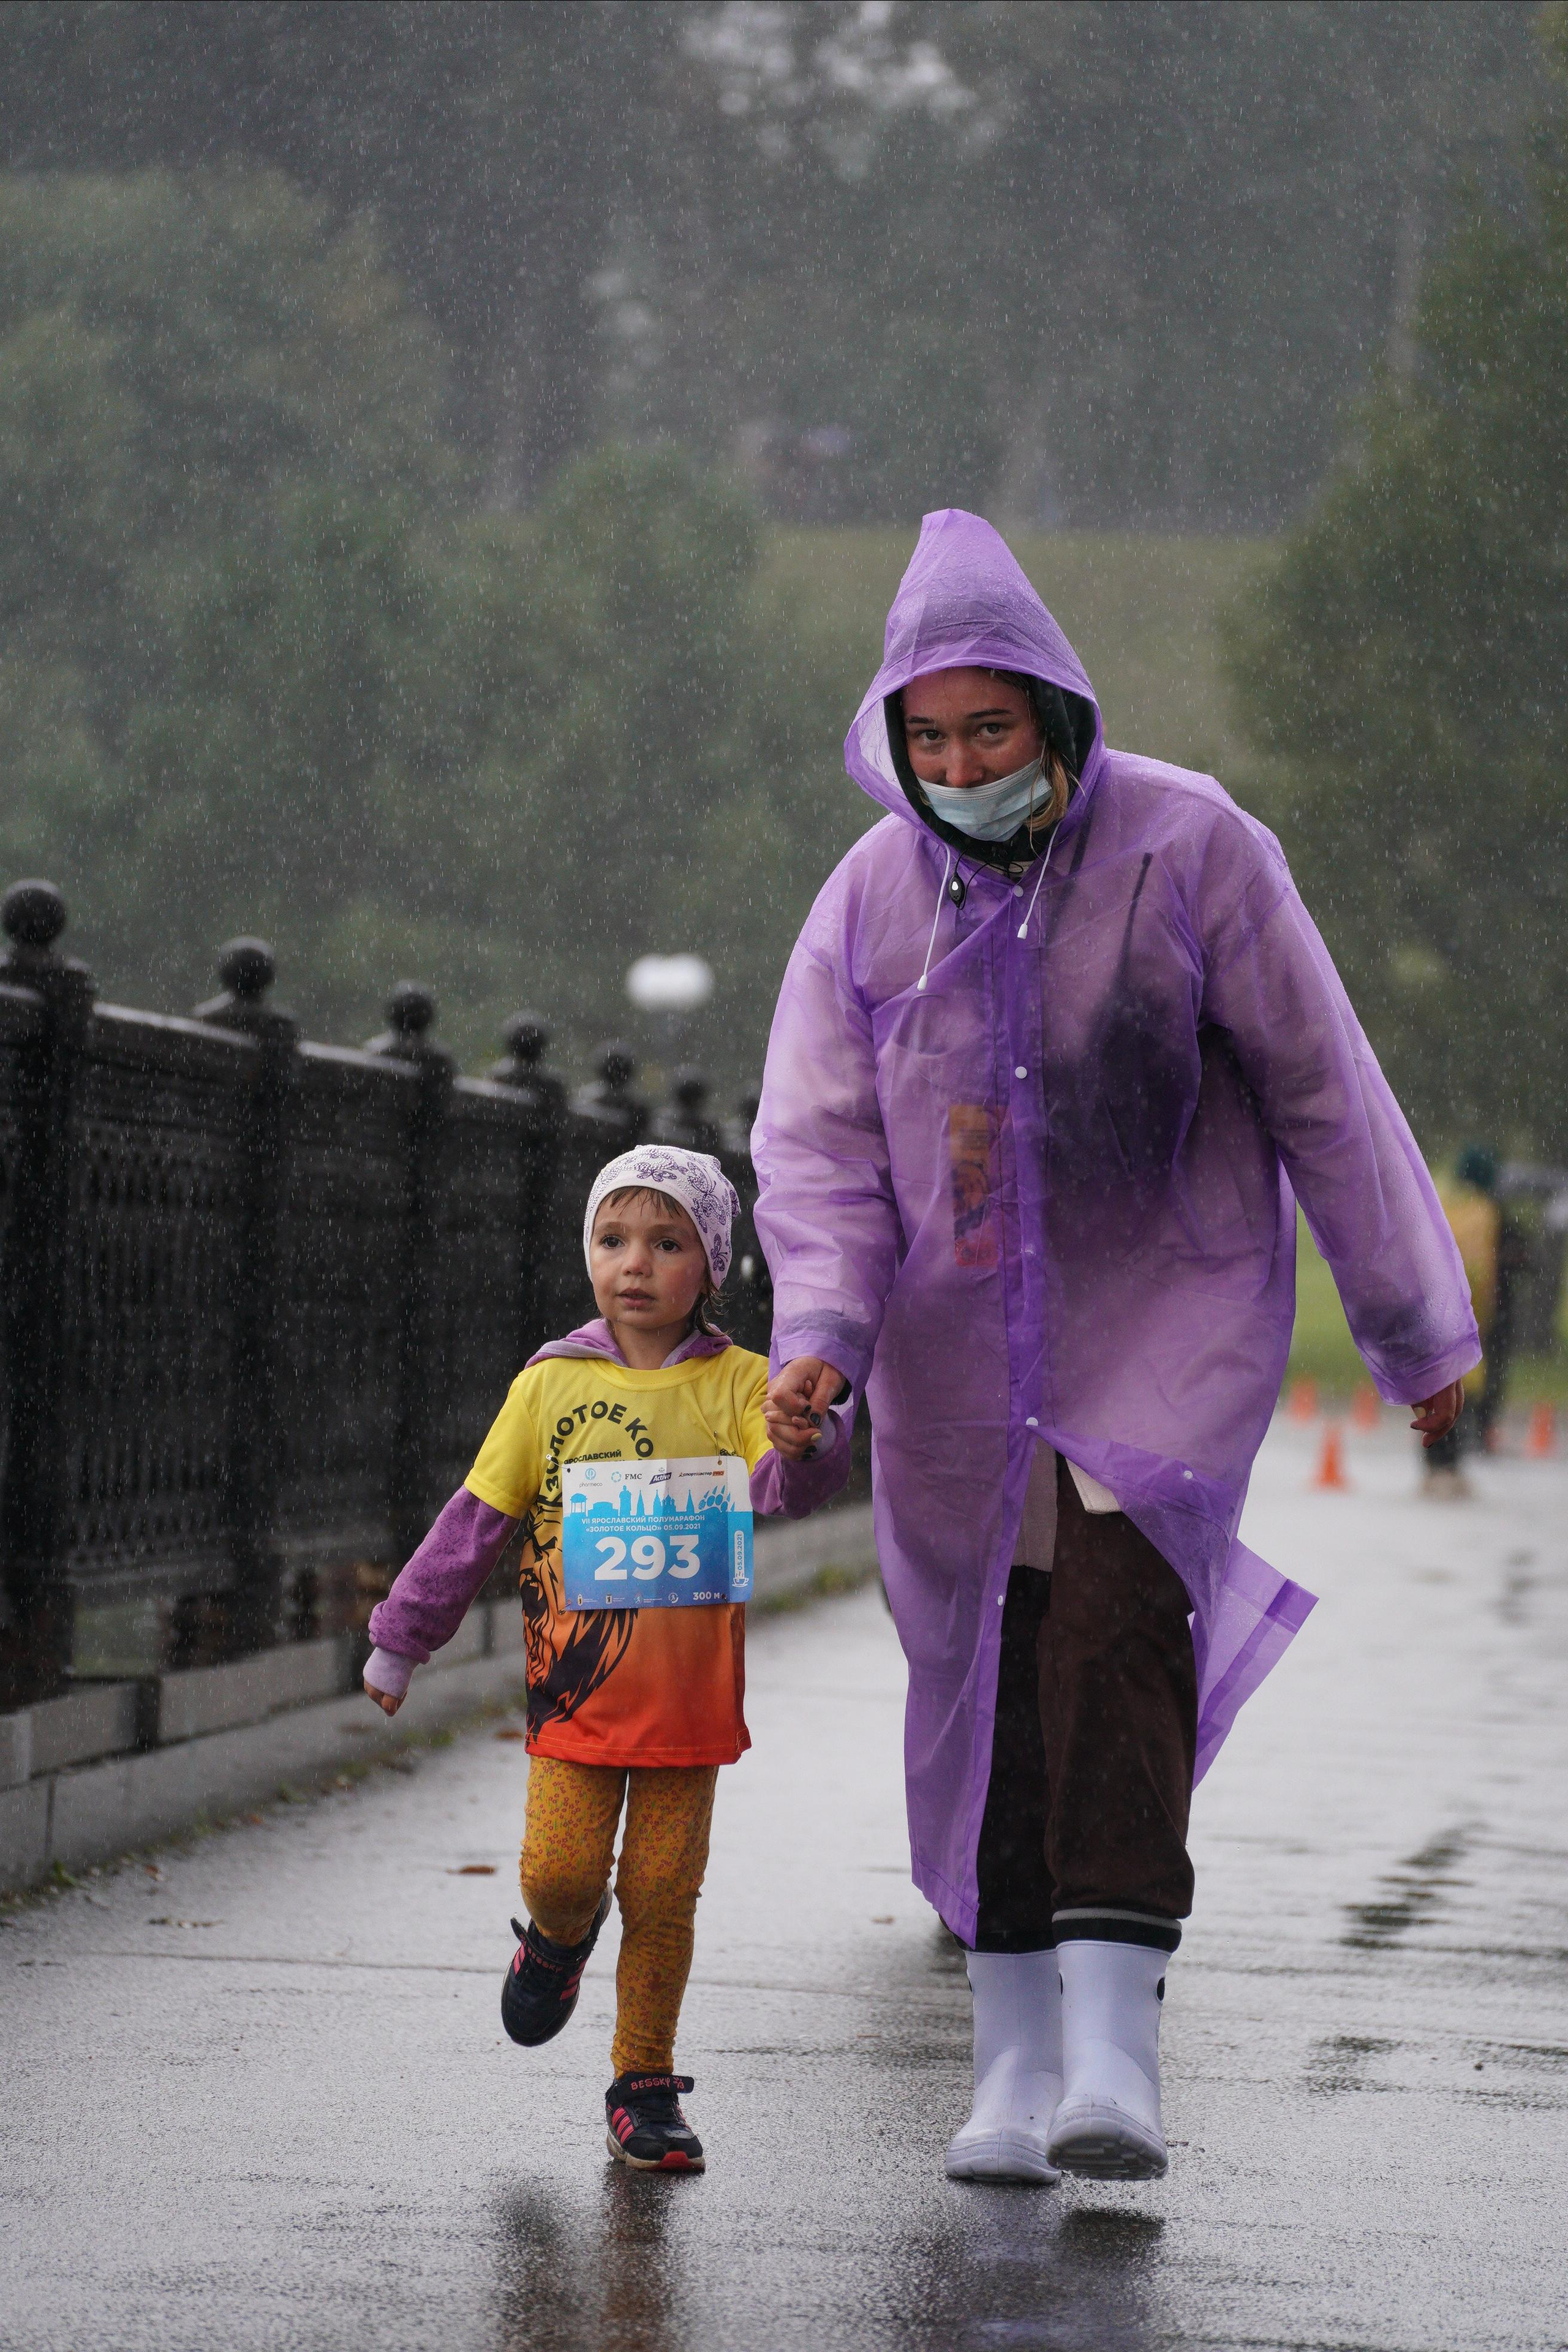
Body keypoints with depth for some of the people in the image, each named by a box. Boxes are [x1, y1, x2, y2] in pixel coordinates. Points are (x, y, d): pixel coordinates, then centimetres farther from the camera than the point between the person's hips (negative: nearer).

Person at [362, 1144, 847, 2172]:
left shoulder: (738, 1385, 1)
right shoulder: (551, 1384, 4)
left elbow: (786, 1486, -16)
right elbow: (476, 1522, 10)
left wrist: (804, 1447, -40)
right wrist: (402, 1641, 13)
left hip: (690, 1693, -1)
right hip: (577, 1684, 1)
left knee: (662, 1894, 1)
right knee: (559, 1871, -9)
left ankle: (646, 2086, 15)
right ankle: (561, 1936, 27)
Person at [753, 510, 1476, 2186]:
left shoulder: (1191, 851, -8)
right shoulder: (873, 899, 1)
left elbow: (1322, 1094, -2)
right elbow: (818, 1143, 2)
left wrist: (1416, 1325, 2)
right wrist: (819, 1331, -16)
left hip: (1170, 1317, -3)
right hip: (958, 1347, 3)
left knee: (1117, 1620, -22)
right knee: (990, 1678, 3)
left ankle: (1115, 2035, -27)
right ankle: (1014, 2063, 12)